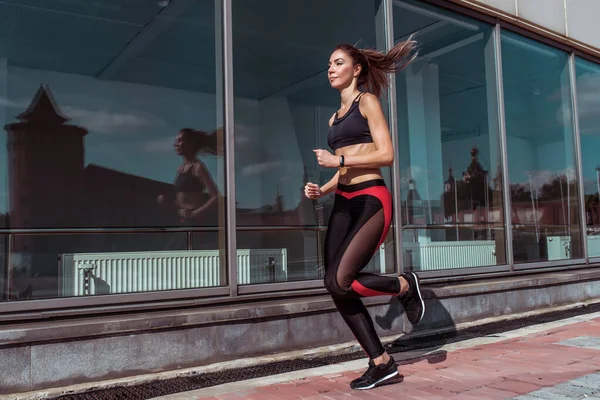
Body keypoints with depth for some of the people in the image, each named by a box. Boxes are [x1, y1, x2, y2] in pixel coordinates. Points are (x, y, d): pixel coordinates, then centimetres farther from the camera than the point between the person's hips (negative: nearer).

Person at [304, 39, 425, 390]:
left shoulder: (367, 101, 1)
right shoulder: (336, 117, 22)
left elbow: (386, 155, -11)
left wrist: (338, 159, -11)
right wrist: (322, 190, 7)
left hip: (372, 201, -7)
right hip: (344, 203, 8)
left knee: (340, 281, -18)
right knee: (337, 288, -2)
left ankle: (406, 285, 9)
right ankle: (382, 363, 10)